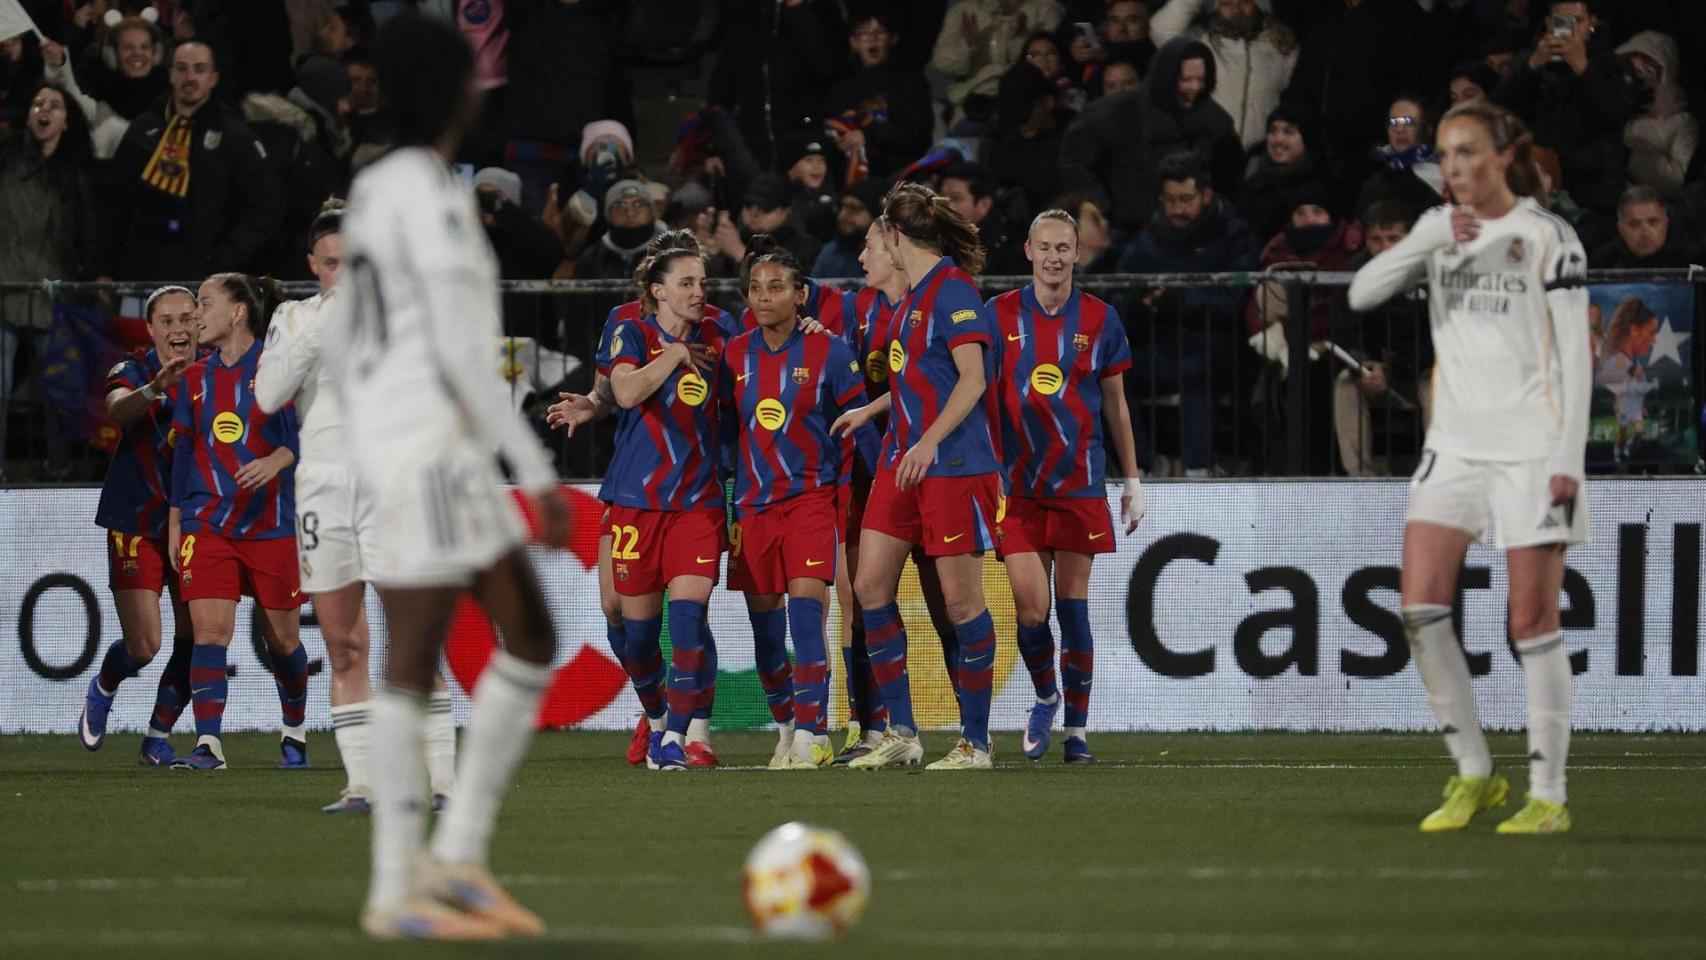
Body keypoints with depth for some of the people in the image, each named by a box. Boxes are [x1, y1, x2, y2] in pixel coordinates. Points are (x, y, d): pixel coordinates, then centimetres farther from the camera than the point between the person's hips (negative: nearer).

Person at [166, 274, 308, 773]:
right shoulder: (196, 377, 10)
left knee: (282, 638, 7)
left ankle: (295, 733, 29)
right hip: (207, 522, 3)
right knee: (209, 629, -13)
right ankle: (208, 745, -16)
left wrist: (276, 461, -28)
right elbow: (184, 452, 15)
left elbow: (302, 431, -9)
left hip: (272, 522, -3)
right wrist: (174, 522, 13)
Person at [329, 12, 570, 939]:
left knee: (531, 638, 10)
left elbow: (341, 343, 21)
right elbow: (460, 349, -19)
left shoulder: (375, 191, 17)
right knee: (415, 662, -6)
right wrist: (538, 472, -17)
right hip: (428, 441, -10)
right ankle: (394, 892, -3)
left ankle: (457, 856, 9)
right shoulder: (432, 197, -13)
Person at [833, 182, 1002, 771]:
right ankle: (901, 734, 8)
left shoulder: (952, 291, -12)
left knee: (960, 597, -4)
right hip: (903, 459, 9)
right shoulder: (914, 294, 15)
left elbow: (972, 379, -19)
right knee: (870, 585, 3)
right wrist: (871, 410, 35)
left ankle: (975, 743, 3)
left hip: (954, 463, -9)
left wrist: (929, 441, -27)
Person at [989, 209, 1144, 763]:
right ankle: (1045, 696, 21)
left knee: (1072, 606, 0)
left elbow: (1116, 405, 10)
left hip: (1080, 483, 0)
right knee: (1030, 609, -7)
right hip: (1018, 484, 0)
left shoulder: (1099, 320, 3)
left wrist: (1132, 479, 9)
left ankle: (1077, 728, 10)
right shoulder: (999, 315, 2)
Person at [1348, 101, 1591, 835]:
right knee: (1420, 606, -6)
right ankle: (1473, 774, 6)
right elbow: (1364, 292, 0)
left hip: (1530, 446, -5)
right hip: (1455, 444, 5)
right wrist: (1430, 240, -13)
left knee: (1533, 621, -4)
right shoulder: (1441, 228, 10)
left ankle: (1549, 795, 2)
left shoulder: (1547, 238, -5)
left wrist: (1569, 459, -11)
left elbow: (1574, 357, -6)